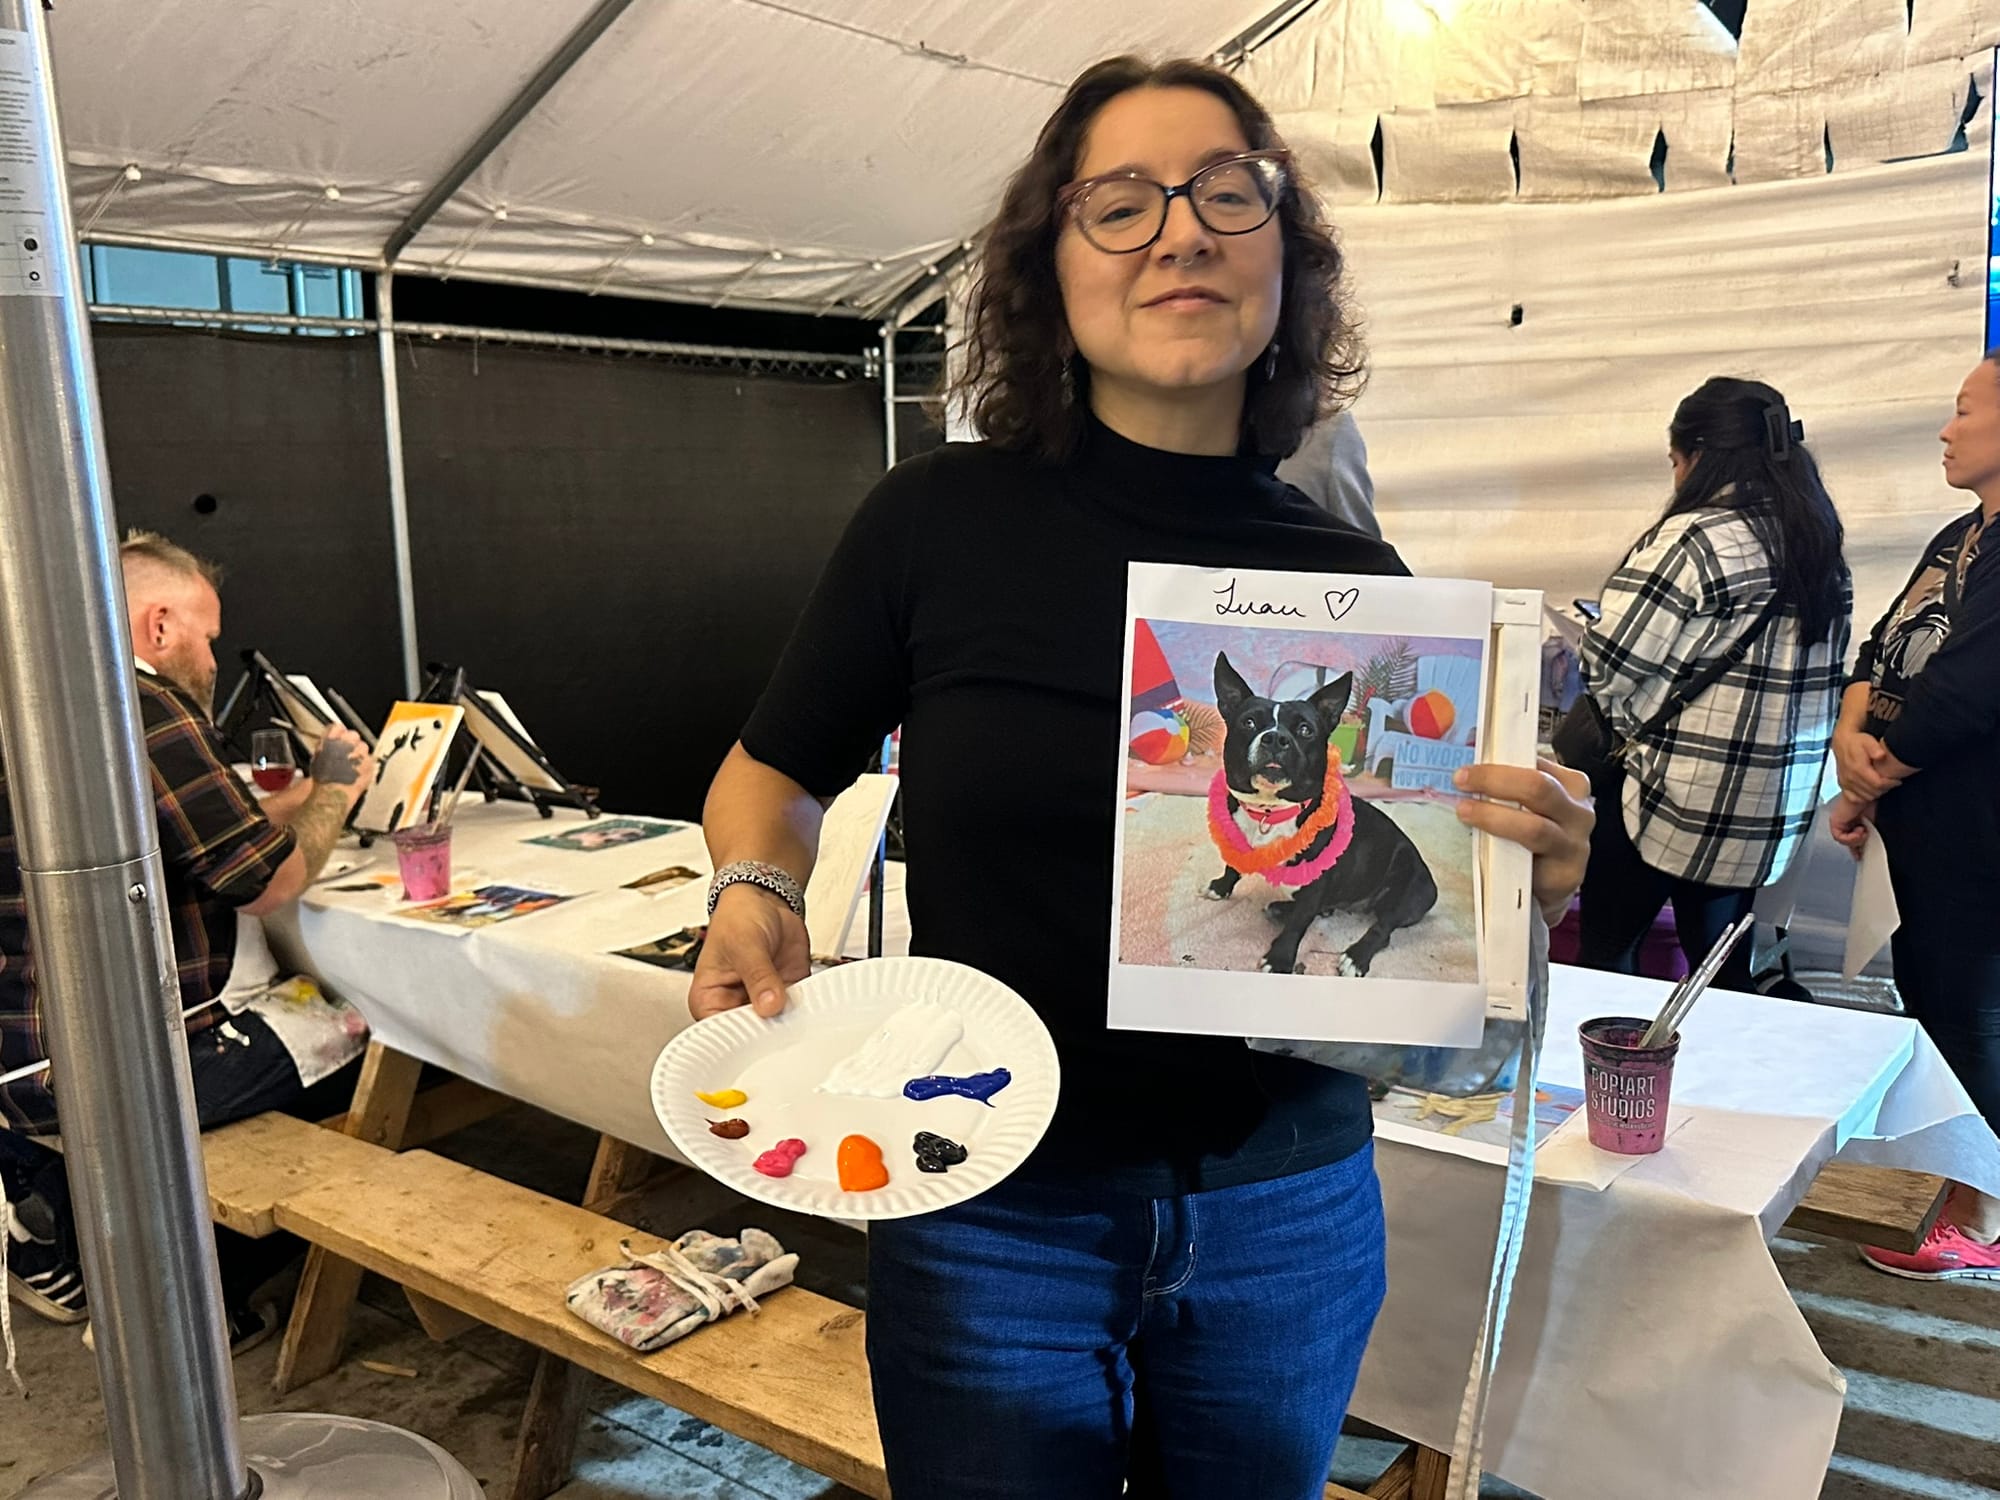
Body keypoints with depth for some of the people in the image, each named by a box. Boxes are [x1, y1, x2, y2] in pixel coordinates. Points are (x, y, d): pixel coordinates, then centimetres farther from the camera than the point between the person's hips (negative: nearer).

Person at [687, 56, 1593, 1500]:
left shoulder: (1354, 579, -6)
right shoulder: (943, 521, -11)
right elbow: (773, 777, 3)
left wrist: (1523, 880, -17)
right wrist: (756, 895, -17)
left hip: (1288, 1210, 3)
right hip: (992, 1211, -2)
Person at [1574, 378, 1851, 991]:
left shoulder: (1694, 539, -17)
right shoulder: (1821, 547, 7)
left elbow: (1608, 667, -18)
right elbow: (1819, 679, 12)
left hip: (1677, 802, -7)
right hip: (1775, 815, 7)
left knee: (1606, 951, 9)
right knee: (1721, 970, 17)